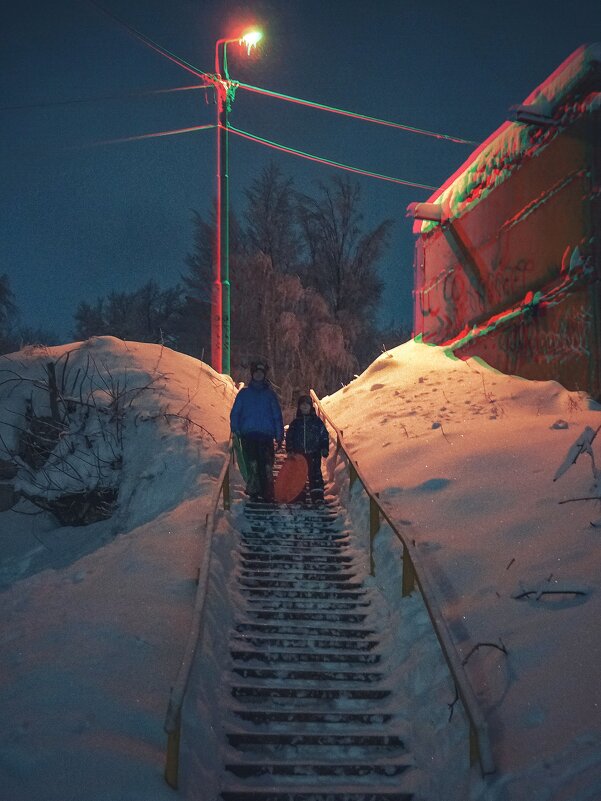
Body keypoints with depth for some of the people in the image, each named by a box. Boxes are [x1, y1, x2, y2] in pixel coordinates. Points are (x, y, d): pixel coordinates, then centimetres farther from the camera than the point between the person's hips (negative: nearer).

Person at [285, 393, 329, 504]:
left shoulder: (317, 421, 6)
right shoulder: (295, 423, 11)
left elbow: (324, 435, 7)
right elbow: (289, 437, 12)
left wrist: (324, 448, -3)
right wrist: (289, 450, 2)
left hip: (314, 454, -2)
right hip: (298, 454, 2)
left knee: (315, 474, -9)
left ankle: (318, 496, -12)